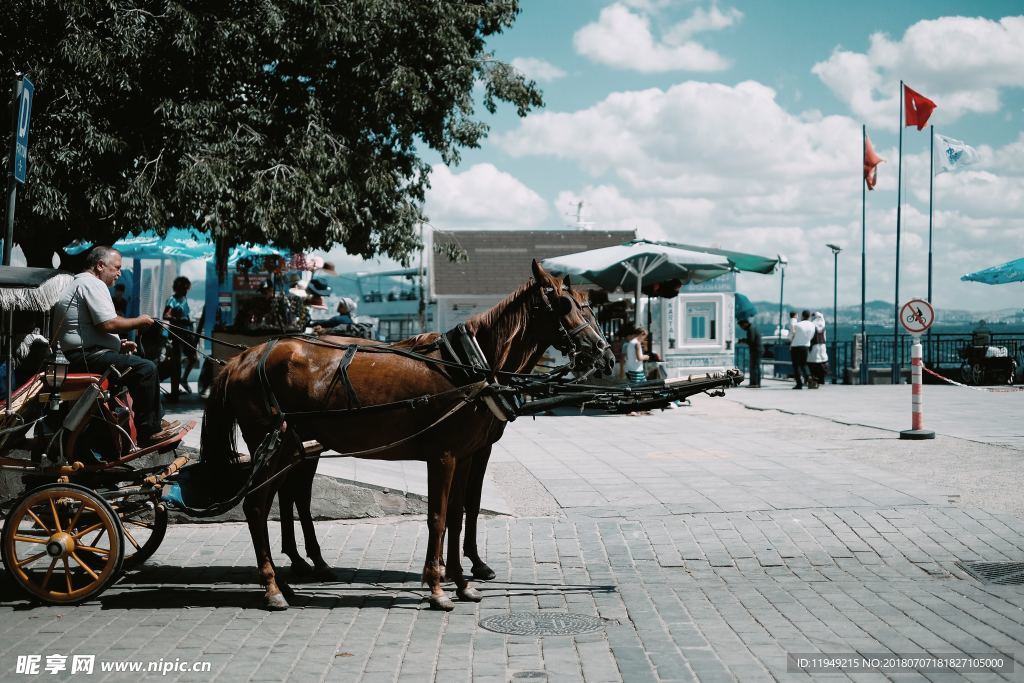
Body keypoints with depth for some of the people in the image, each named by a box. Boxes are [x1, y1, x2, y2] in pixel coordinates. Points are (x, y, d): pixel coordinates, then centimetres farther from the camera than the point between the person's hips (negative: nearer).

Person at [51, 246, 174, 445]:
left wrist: (119, 344, 17)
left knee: (146, 367, 19)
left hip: (81, 355, 12)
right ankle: (147, 432, -19)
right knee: (146, 368, -22)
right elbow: (108, 324, -22)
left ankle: (156, 421, 18)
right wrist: (139, 321, -7)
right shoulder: (92, 283, -11)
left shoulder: (80, 283, 24)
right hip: (88, 356, -12)